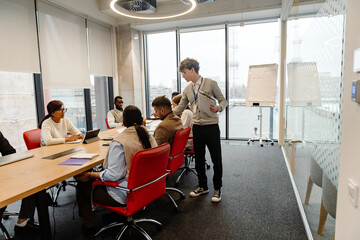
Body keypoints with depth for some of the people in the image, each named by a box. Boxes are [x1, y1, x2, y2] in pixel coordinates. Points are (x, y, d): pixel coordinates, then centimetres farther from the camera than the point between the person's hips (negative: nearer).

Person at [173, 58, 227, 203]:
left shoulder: (210, 83, -4)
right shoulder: (187, 90, 10)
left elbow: (223, 100, -1)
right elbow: (180, 108, 14)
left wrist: (218, 108, -21)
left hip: (211, 126, -5)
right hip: (197, 127, 5)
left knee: (216, 159, 3)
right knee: (198, 159, 13)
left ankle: (217, 188, 21)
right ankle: (203, 186, 30)